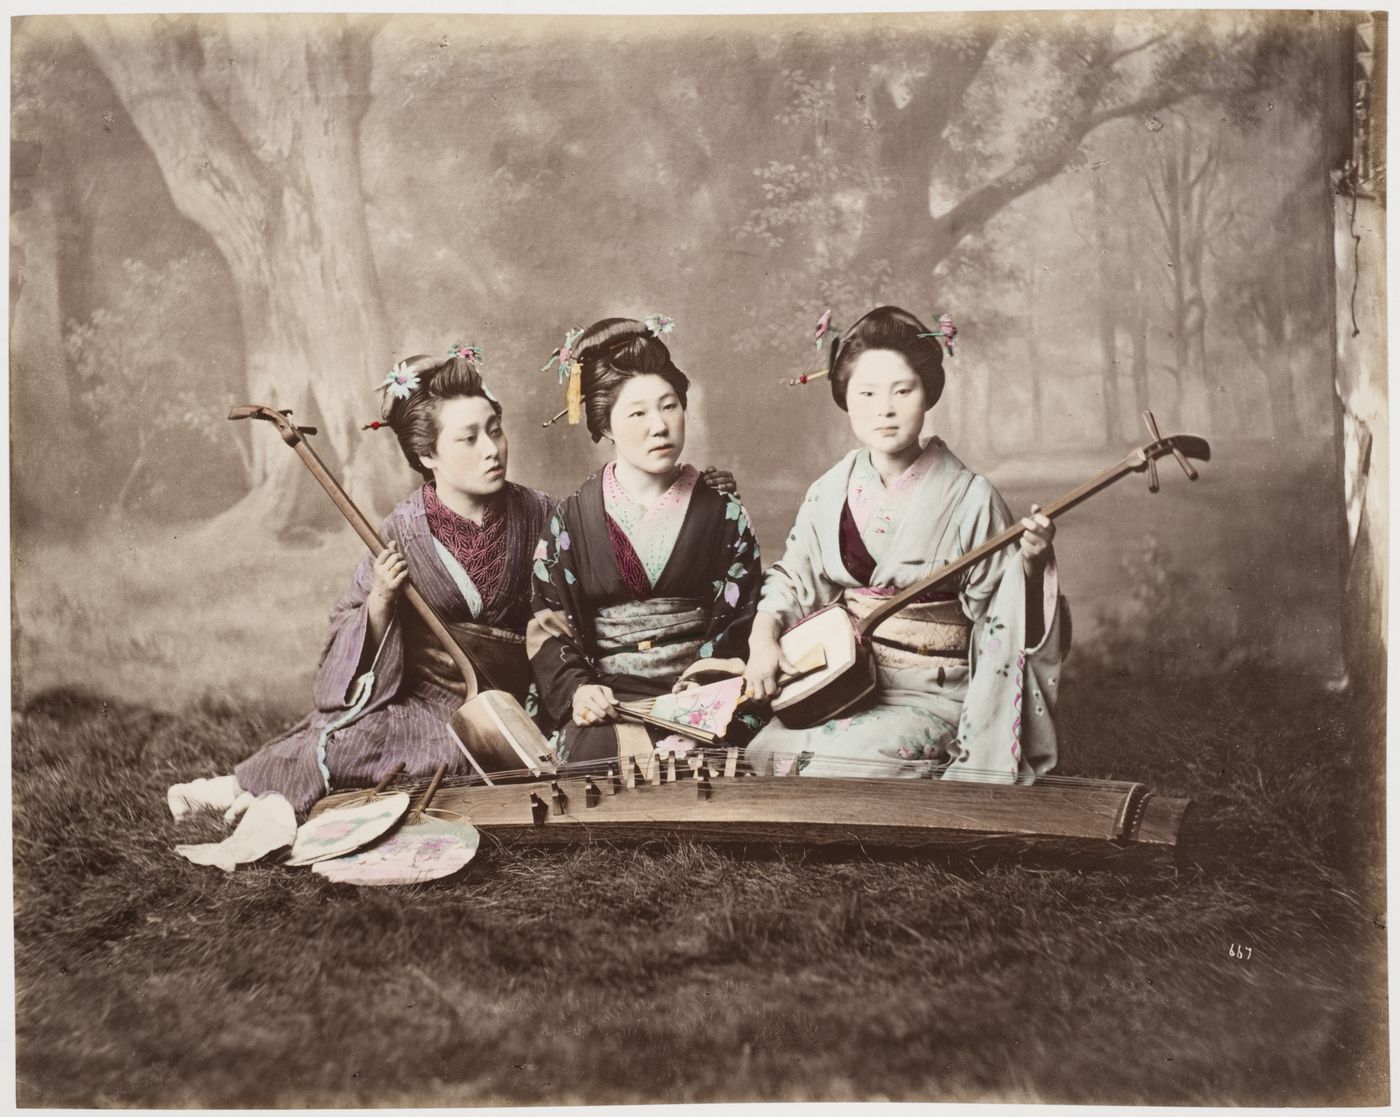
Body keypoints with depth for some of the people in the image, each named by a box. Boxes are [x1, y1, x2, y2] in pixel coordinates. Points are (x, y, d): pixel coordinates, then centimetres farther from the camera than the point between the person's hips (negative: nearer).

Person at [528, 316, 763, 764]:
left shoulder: (723, 513, 6)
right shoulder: (570, 521, 5)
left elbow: (740, 620, 4)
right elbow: (547, 626, 5)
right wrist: (576, 687, -13)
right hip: (606, 702, 0)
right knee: (599, 750, -31)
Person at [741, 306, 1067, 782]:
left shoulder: (969, 498, -8)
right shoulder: (830, 493, 3)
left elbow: (1004, 615, -6)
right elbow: (792, 579, 13)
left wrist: (1030, 566, -26)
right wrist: (763, 639, -5)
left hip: (932, 693, -4)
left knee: (833, 760, -28)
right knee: (763, 753, -18)